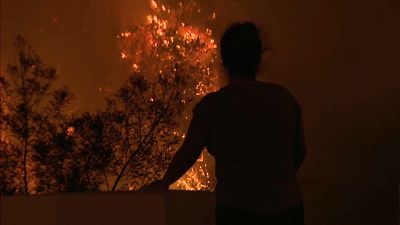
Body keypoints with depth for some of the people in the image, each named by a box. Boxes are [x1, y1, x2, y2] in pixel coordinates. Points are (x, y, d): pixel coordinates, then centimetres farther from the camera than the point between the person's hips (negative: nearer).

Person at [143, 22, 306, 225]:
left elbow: (188, 153, -2)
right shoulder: (284, 97, 1)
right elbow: (300, 152, 10)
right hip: (288, 208, 3)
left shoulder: (212, 105, -9)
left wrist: (164, 182, 16)